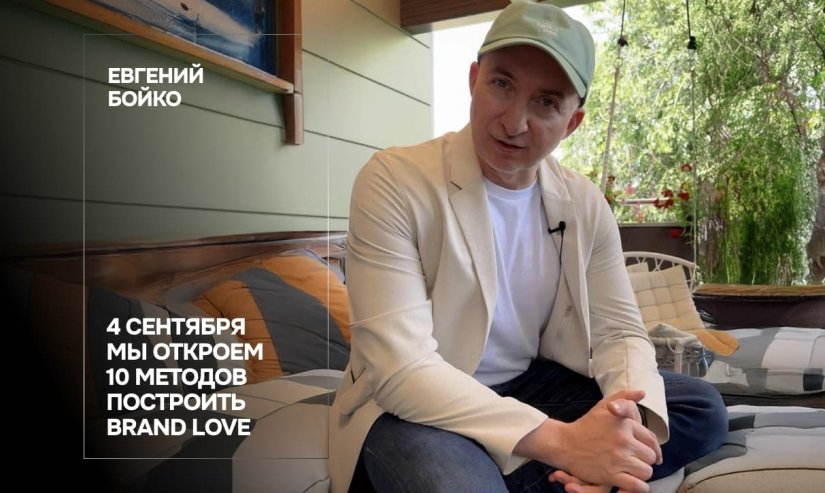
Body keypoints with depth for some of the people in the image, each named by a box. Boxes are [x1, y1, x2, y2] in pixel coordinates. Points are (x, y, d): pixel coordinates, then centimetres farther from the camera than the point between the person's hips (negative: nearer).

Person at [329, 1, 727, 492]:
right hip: (419, 409, -6)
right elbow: (401, 369, -26)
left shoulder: (585, 205, -1)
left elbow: (620, 332, 0)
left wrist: (626, 418, -25)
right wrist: (561, 441, -33)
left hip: (532, 386, 7)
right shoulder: (395, 181, -19)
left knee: (703, 409, -7)